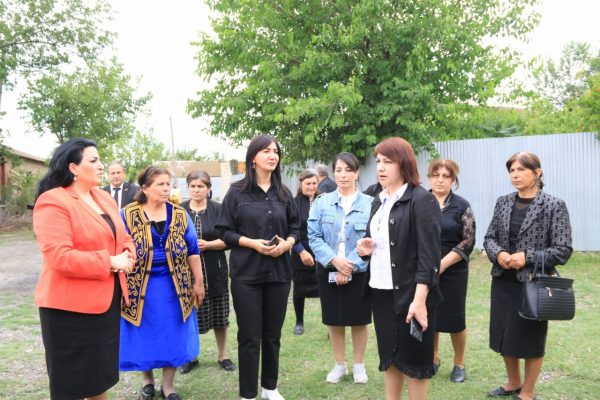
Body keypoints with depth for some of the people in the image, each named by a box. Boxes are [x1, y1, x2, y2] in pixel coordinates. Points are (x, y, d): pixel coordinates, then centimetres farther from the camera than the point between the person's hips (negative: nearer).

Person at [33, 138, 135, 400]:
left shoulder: (104, 198, 10)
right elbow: (59, 257, -24)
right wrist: (110, 262, -21)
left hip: (107, 299, 8)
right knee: (72, 378, 6)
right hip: (71, 304, -8)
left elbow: (122, 238, 17)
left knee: (100, 370, 20)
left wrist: (127, 254, -6)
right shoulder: (52, 202, -16)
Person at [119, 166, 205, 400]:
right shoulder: (127, 215, -6)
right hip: (140, 287, -2)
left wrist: (198, 282, 3)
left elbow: (192, 250, 5)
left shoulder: (180, 215, 1)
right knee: (144, 336, 10)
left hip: (174, 286, 2)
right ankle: (147, 379, 33)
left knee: (172, 336, 7)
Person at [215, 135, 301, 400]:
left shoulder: (283, 194, 7)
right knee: (249, 337, 2)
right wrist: (252, 243, -17)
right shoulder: (237, 192, -4)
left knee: (273, 334, 13)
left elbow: (295, 228, 12)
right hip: (246, 274, -4)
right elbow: (224, 231, -4)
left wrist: (286, 243, -9)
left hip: (278, 272, 4)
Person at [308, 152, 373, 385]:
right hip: (328, 271, 1)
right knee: (334, 320, 11)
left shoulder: (370, 203, -4)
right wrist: (334, 260, -17)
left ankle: (359, 365, 28)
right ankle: (339, 365, 29)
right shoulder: (322, 202, 0)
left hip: (360, 272, -1)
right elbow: (313, 236, -5)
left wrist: (350, 265, -16)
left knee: (359, 320, 9)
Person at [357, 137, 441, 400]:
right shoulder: (378, 202, 12)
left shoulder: (422, 200, -12)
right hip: (381, 290, 7)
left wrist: (420, 299, -23)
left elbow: (429, 254, -17)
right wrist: (368, 248, 0)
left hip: (410, 293, -7)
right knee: (388, 356, 15)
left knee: (414, 358, 5)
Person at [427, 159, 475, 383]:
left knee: (454, 319, 5)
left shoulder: (462, 206, -1)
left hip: (452, 272, -2)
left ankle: (459, 364, 25)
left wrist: (443, 263, -16)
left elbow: (468, 241, -6)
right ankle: (433, 359, 30)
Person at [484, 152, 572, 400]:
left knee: (531, 337, 9)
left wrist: (527, 257, -20)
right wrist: (498, 254, -13)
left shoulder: (554, 206, -9)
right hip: (503, 281, 5)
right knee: (504, 334, 15)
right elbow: (489, 237, 8)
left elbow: (563, 250, -11)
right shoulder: (503, 203, 5)